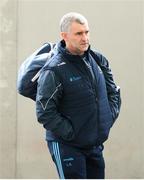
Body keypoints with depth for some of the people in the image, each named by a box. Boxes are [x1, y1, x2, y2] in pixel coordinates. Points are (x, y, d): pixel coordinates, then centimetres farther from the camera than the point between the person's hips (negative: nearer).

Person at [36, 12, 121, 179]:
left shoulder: (98, 60, 4)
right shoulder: (54, 70, -17)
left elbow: (113, 92, 18)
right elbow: (44, 112, -20)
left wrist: (110, 116, 4)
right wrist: (70, 133, -19)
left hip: (95, 145, 7)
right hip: (66, 146, -7)